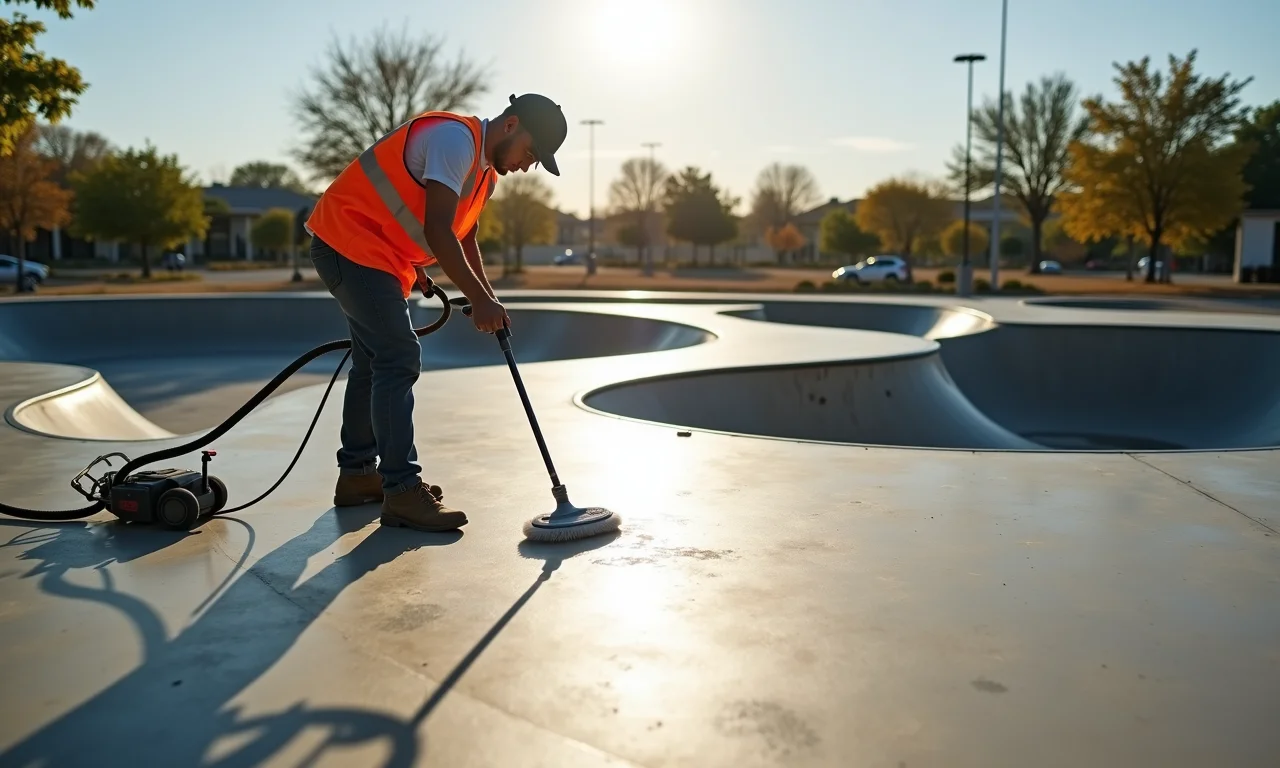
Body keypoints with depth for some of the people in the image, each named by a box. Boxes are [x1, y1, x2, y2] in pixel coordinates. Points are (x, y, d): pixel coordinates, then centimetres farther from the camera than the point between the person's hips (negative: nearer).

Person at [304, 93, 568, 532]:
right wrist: (480, 299, -22)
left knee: (375, 362, 15)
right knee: (399, 360, -16)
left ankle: (356, 475, 27)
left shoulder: (485, 168, 12)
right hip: (349, 242, -11)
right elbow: (438, 232, -26)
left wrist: (486, 301, 7)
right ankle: (402, 492, -14)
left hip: (381, 258, 11)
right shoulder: (456, 138, -20)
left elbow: (464, 239, 19)